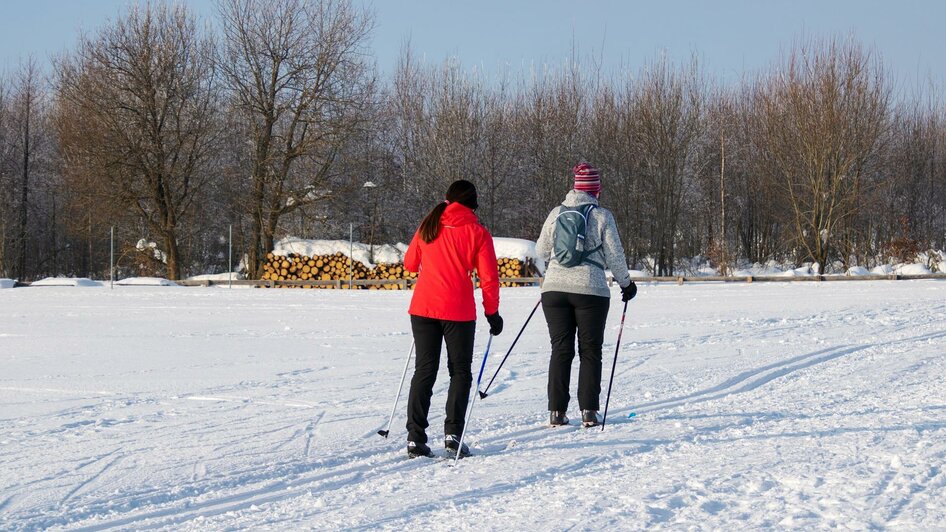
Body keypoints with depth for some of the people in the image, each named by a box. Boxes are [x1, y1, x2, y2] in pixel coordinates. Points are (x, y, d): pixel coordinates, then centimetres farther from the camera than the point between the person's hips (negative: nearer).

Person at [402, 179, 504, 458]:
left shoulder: (428, 227, 8)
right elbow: (488, 277, -5)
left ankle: (415, 438, 2)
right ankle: (452, 434, -5)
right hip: (458, 310, -3)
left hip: (423, 308, 3)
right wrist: (492, 312, 4)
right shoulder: (477, 232, -2)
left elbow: (410, 263, 19)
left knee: (424, 370, 9)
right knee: (460, 372, 8)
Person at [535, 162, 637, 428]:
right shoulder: (601, 215, -4)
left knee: (561, 349, 7)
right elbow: (614, 255, -1)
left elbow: (541, 250, 13)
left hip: (555, 289, 3)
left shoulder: (557, 213, 5)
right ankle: (588, 411, 1)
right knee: (590, 351, 6)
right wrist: (626, 283, 14)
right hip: (590, 291, -3)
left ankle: (556, 411, 2)